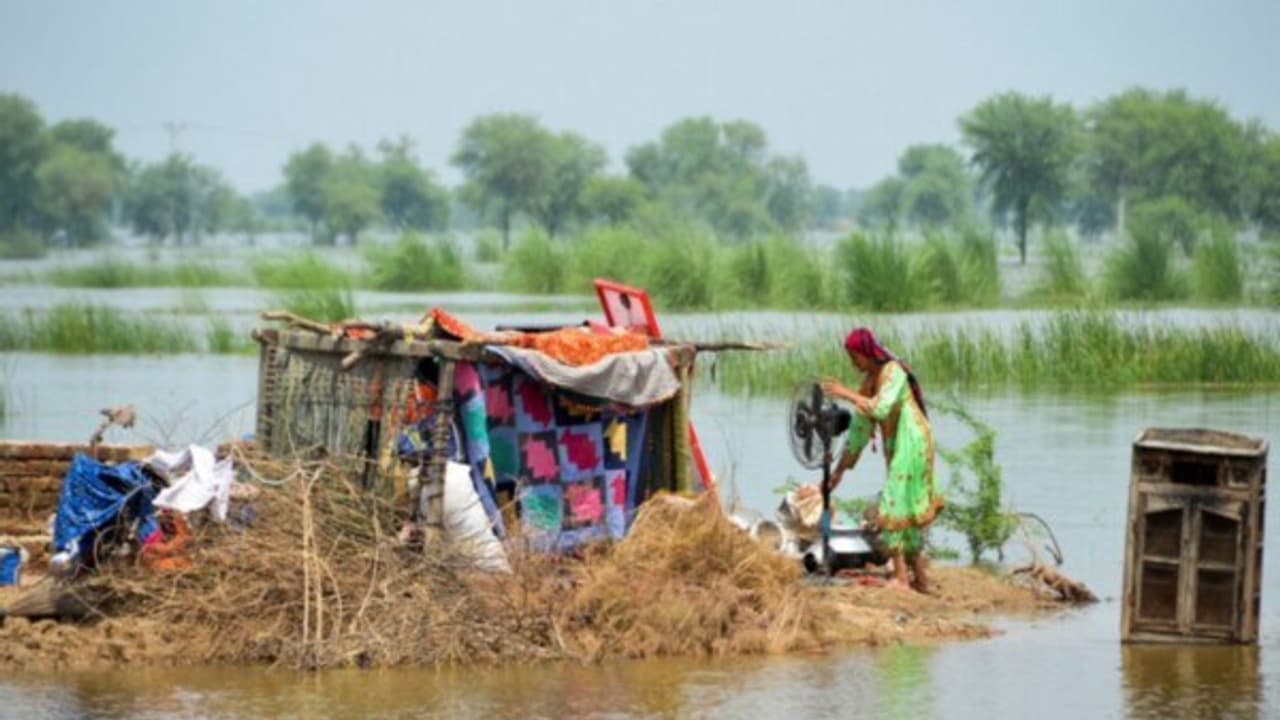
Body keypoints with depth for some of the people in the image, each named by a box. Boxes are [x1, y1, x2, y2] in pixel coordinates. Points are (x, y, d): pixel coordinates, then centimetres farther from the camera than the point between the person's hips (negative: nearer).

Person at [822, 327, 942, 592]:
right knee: (909, 508, 12)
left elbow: (881, 408, -29)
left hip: (911, 443, -9)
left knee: (894, 505, -12)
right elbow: (861, 425, 15)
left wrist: (847, 394, -22)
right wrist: (841, 468, 15)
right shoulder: (869, 380, 11)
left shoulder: (893, 372, -15)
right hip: (896, 447, 9)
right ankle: (920, 579, 18)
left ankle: (901, 577, -12)